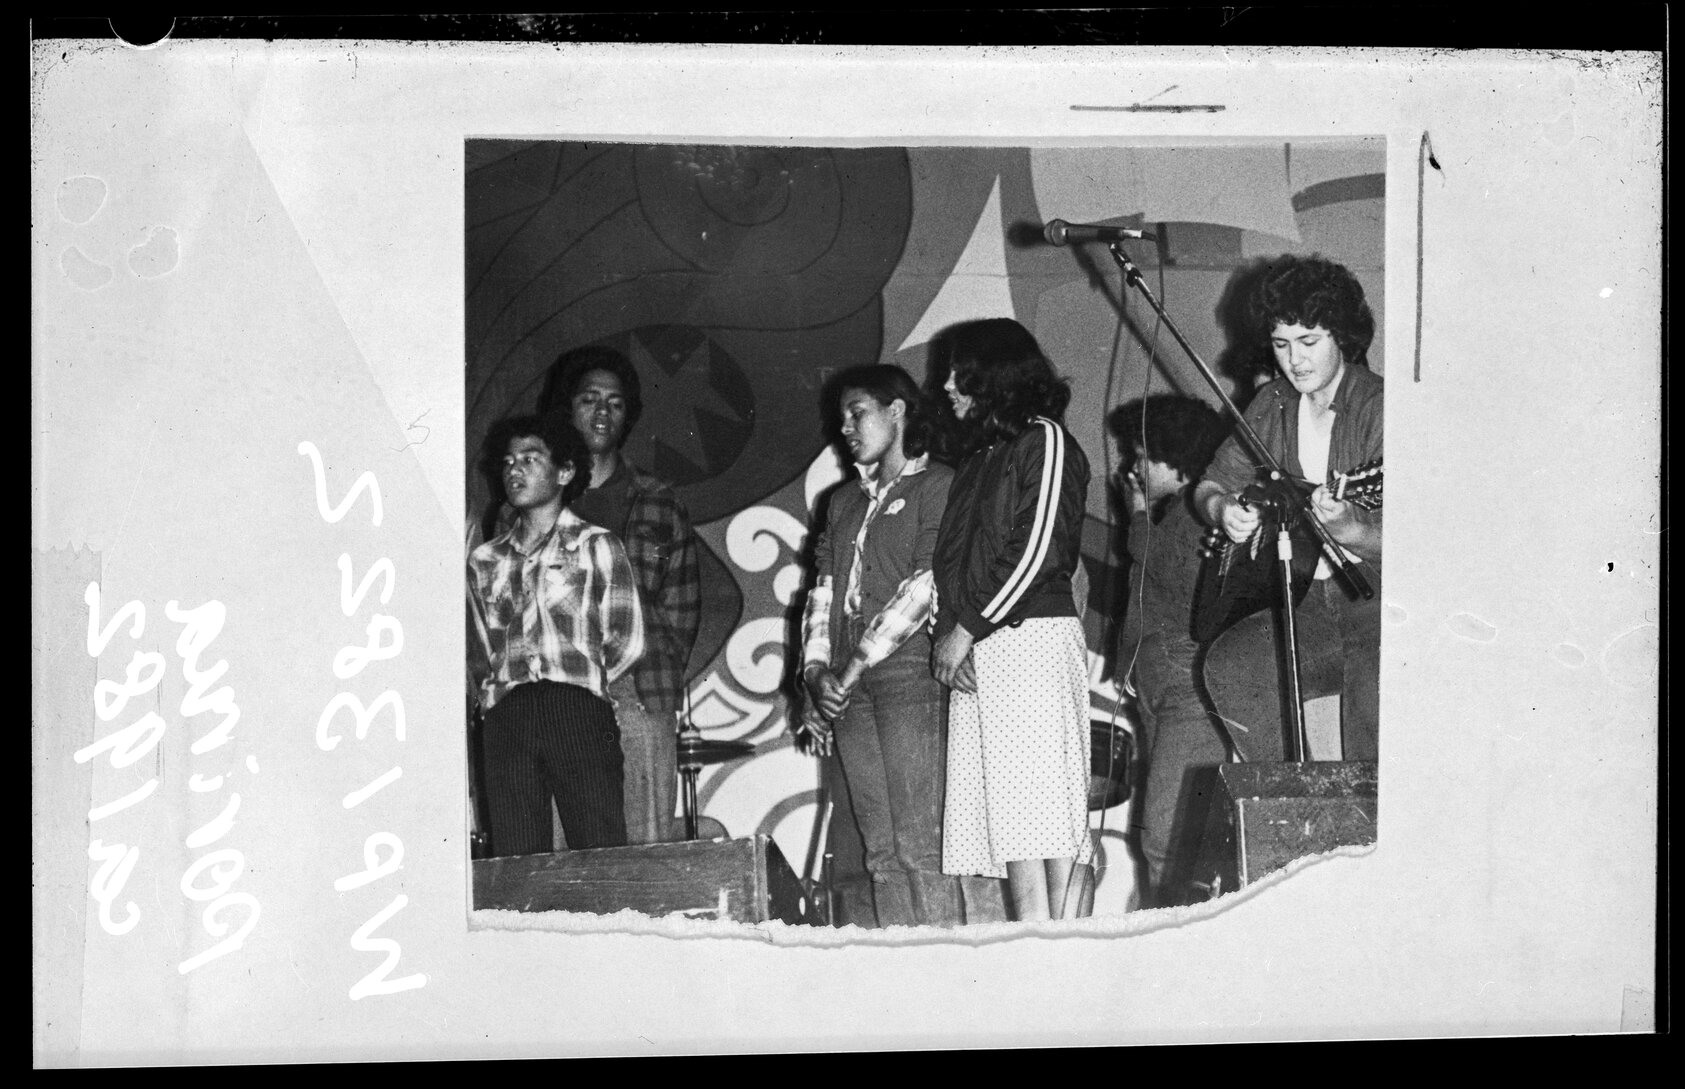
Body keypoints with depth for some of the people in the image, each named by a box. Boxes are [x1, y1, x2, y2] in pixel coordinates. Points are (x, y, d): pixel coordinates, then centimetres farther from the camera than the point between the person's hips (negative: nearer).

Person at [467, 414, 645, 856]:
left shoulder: (595, 545, 11)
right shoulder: (485, 560, 22)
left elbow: (626, 641, 6)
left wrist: (578, 681, 7)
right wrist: (494, 689, 7)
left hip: (578, 716, -3)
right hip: (505, 719, 3)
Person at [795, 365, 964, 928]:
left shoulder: (936, 485, 2)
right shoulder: (845, 501, 24)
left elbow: (924, 587, -7)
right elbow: (822, 591, 18)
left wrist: (853, 670, -9)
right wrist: (817, 672, 1)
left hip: (909, 671, -6)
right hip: (848, 687, 6)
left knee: (920, 849, -13)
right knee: (882, 850, 2)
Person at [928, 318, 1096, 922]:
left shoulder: (1044, 441, 3)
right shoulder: (977, 459, 26)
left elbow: (1037, 550, -8)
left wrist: (966, 628, -8)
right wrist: (946, 634, 2)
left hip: (1032, 637, -7)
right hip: (972, 650, 7)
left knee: (1049, 811, -12)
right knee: (1009, 821, -2)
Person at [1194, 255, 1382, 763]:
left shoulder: (1380, 407, -10)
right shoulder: (1272, 406, 10)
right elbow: (1210, 484, 20)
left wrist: (1347, 529, -34)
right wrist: (1222, 510, -4)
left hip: (1377, 594, -6)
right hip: (1308, 600, 6)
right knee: (1229, 667, -18)